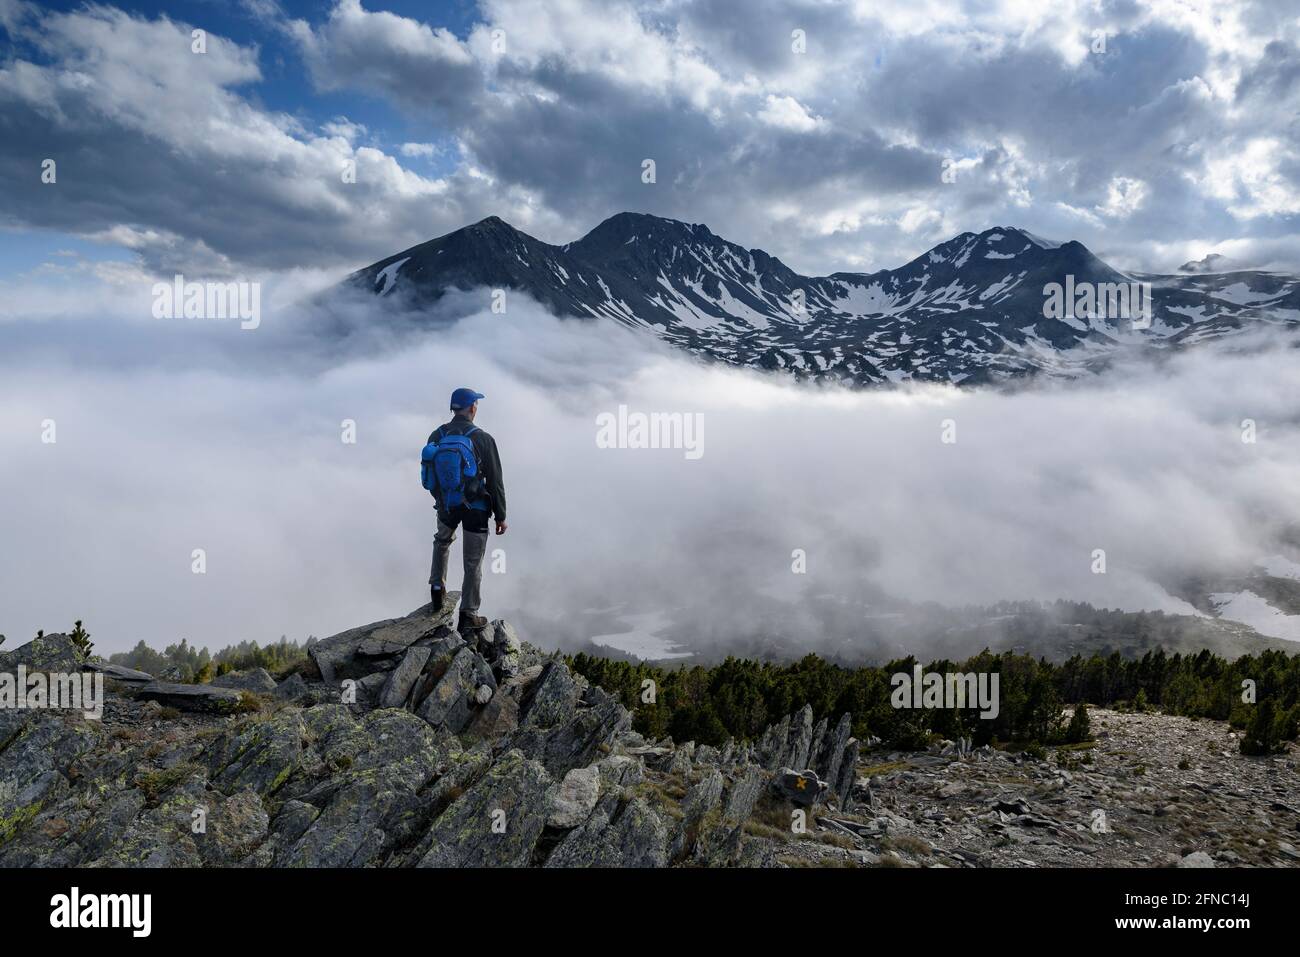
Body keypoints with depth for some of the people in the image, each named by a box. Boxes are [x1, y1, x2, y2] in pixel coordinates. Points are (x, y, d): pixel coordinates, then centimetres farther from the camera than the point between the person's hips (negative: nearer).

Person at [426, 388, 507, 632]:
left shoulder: (436, 436, -4)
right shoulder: (483, 439, -16)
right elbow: (495, 481, -12)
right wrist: (500, 516, -3)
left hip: (446, 505, 4)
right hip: (476, 509, -4)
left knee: (442, 542, 34)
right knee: (473, 563, 8)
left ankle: (437, 590, 33)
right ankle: (468, 616, 15)